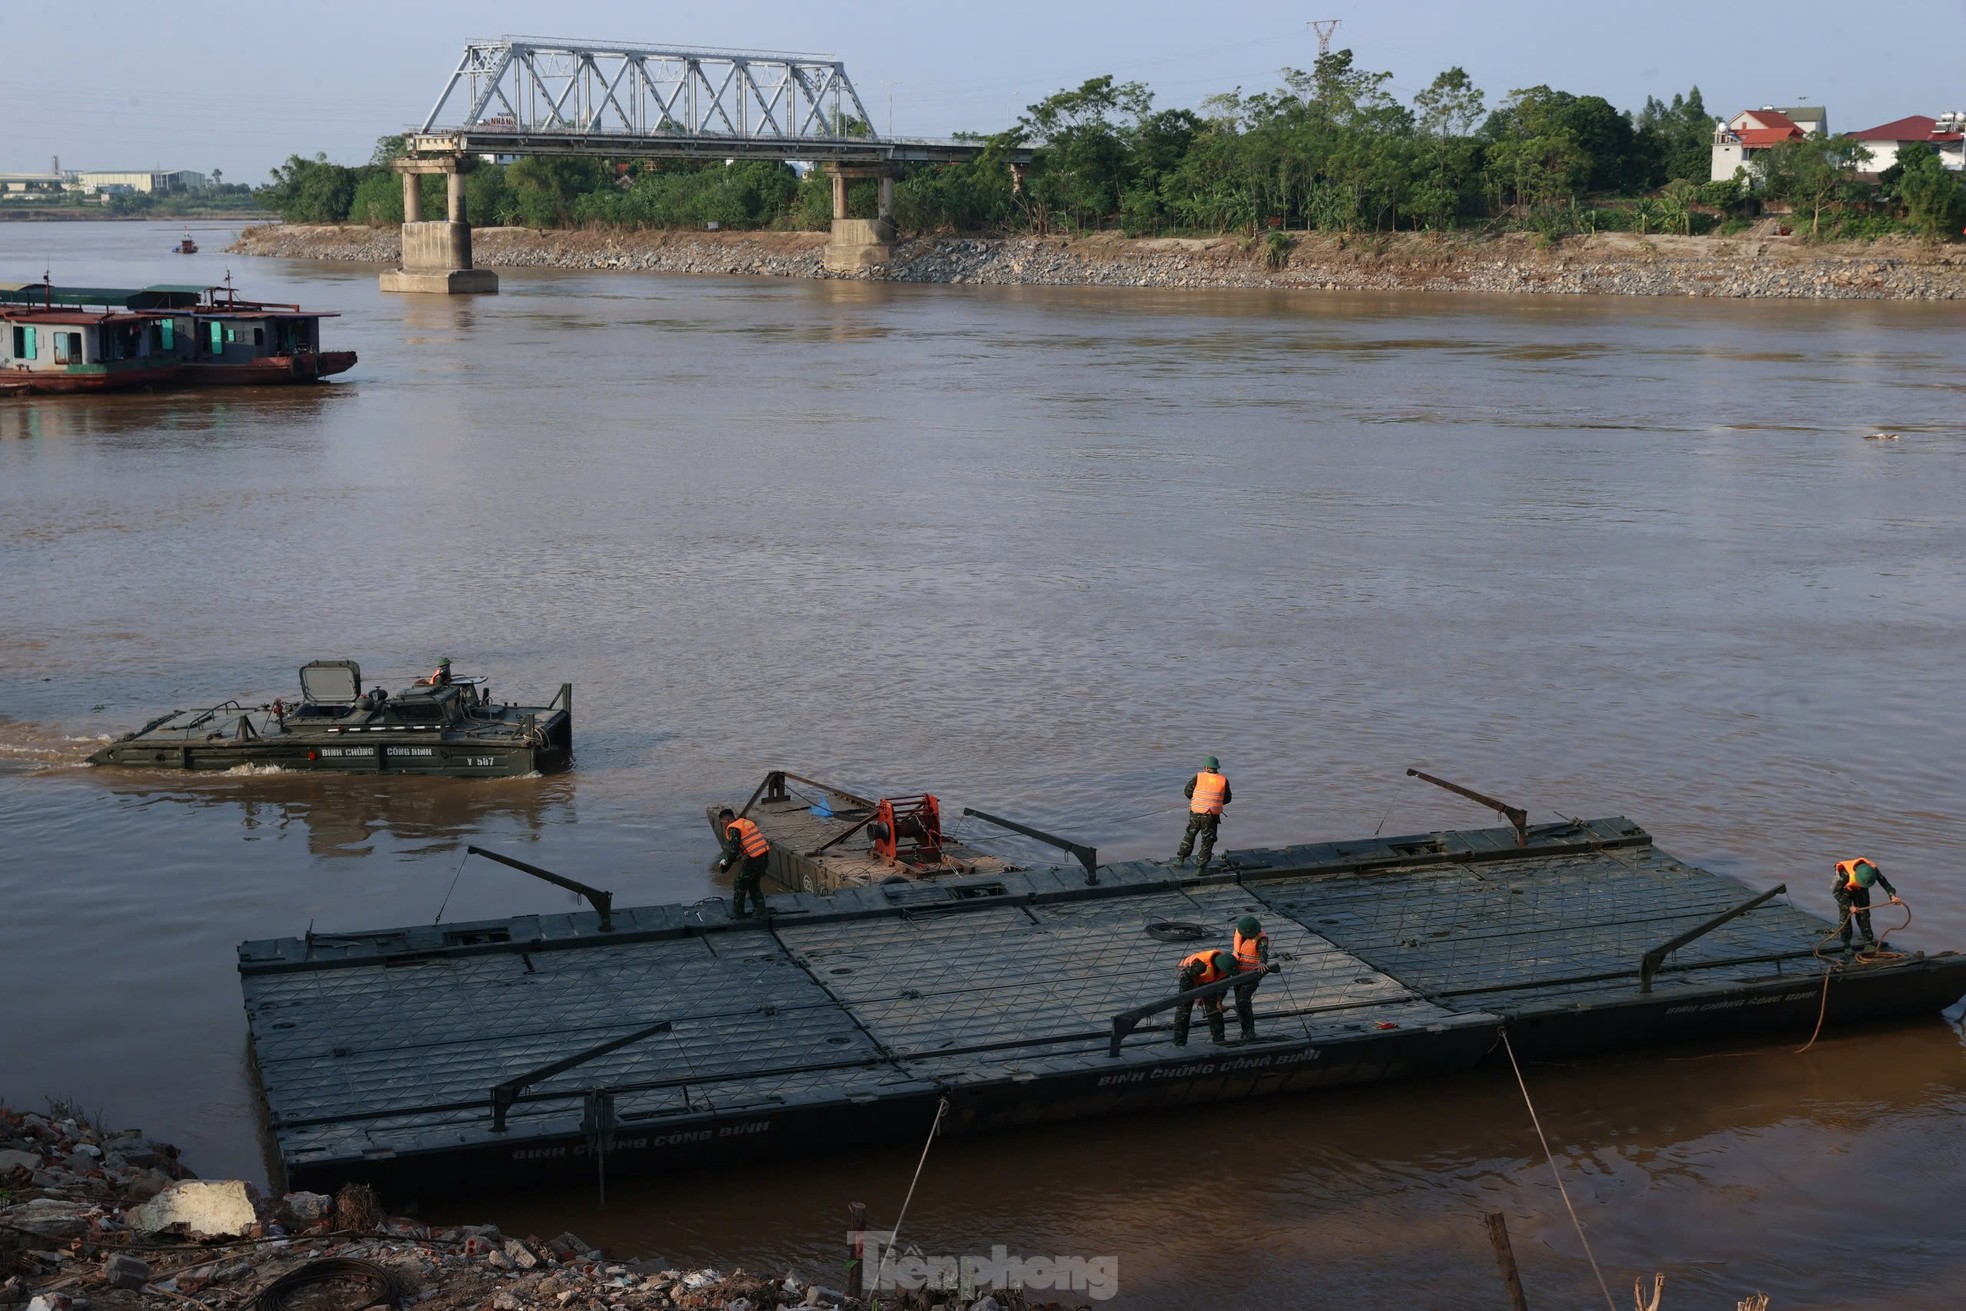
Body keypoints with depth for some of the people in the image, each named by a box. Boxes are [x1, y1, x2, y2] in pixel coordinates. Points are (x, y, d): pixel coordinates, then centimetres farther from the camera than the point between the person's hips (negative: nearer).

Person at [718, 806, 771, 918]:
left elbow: (733, 850, -16)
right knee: (753, 884, 24)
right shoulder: (747, 822, 16)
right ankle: (761, 910, 25)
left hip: (753, 861, -8)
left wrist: (726, 862, 0)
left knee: (740, 884, 10)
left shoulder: (733, 828, -9)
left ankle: (738, 913, 18)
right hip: (765, 857, 8)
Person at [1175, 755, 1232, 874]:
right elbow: (1227, 799, 5)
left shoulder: (1199, 777, -4)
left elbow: (1188, 791, -2)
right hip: (1212, 816, -1)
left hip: (1195, 813, 1)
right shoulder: (1223, 780, -2)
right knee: (1207, 841, 9)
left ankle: (1180, 858, 28)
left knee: (1189, 835, 21)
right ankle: (1201, 867, 9)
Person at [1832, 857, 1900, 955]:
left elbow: (1884, 882, -28)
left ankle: (1868, 943, 3)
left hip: (1860, 891, 3)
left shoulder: (1873, 869, -32)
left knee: (1864, 915, -2)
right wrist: (1849, 906, -34)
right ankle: (1846, 945, 4)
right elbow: (1836, 892, -32)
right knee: (1845, 917, -7)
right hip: (1845, 890, -3)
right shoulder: (1845, 873, -42)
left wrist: (1892, 895, -45)